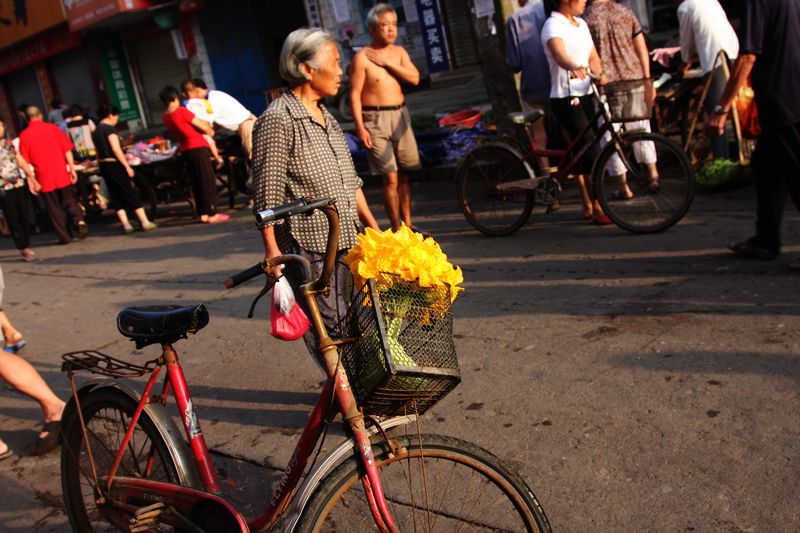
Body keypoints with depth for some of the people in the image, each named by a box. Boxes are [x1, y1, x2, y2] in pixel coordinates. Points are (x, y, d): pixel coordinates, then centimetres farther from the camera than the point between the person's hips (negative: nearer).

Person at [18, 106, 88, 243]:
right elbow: (67, 149, -2)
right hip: (62, 173, 0)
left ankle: (65, 236, 11)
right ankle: (79, 220, -14)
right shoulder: (52, 127, 1)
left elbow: (25, 161, -2)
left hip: (44, 177, 0)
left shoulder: (24, 135, -1)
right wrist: (72, 169, 1)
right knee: (70, 201, 12)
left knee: (55, 209, 10)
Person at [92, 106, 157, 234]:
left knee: (116, 197, 8)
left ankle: (126, 225, 6)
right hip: (114, 164, -8)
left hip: (103, 166, 8)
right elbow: (116, 149, -20)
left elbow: (98, 153, 17)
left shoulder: (95, 132, 14)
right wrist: (127, 166, -19)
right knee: (131, 193, -3)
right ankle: (145, 222, -3)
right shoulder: (109, 129, -11)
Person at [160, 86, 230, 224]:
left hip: (185, 150, 7)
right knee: (208, 181, -2)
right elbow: (202, 126, -9)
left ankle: (203, 214, 14)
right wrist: (210, 130, 12)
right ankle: (212, 214, -1)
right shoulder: (182, 111, -16)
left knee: (196, 183, 12)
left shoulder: (165, 116, 6)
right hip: (198, 148, -7)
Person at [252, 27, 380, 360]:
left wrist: (373, 227, 17)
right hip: (307, 248, -8)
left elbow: (349, 181, 19)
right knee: (329, 324, -3)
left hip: (345, 241, 8)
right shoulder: (277, 120, -12)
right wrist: (271, 249, -17)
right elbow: (267, 194, -15)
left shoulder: (325, 117, 15)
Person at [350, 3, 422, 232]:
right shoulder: (362, 57, -8)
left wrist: (387, 63, -10)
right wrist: (360, 128, -16)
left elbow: (414, 78, -3)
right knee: (391, 178, -7)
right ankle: (396, 229, 1)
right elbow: (355, 95, -10)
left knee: (404, 175, 10)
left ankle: (407, 224, 20)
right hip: (375, 119, -6)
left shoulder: (399, 52, 10)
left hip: (400, 115, 6)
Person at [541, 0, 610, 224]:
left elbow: (593, 58, 11)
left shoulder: (582, 24, 15)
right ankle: (597, 209, -6)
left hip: (585, 96, 8)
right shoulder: (553, 26, -11)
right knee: (591, 153, -11)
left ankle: (587, 206, 18)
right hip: (566, 99, -8)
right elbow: (559, 54, -31)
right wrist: (575, 68, -51)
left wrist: (599, 75, -9)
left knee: (584, 152, 10)